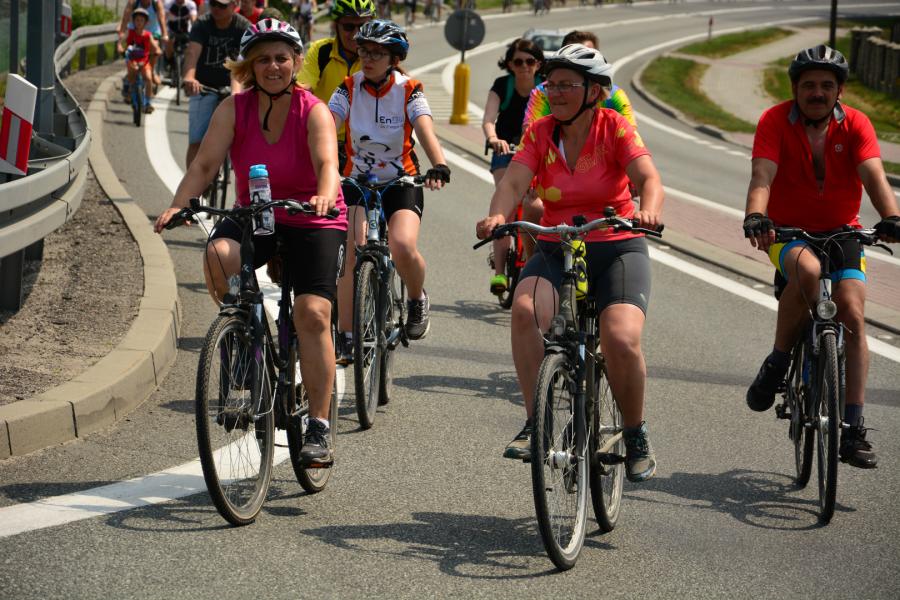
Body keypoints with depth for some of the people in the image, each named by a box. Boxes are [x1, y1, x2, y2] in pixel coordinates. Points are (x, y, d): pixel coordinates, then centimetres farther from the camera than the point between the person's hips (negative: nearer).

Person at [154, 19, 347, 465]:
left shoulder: (313, 112, -13)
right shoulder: (234, 109, -6)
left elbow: (327, 162, -29)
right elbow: (205, 163, -15)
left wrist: (325, 195, -52)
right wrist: (177, 206, -32)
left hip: (314, 222, -2)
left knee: (312, 313, -18)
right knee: (219, 253, -32)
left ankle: (318, 429, -12)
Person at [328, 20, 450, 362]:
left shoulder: (409, 91, -9)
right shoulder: (349, 89, -4)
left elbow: (425, 130, -24)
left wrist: (439, 165, -44)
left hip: (402, 182, -1)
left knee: (403, 247, -27)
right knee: (352, 255, -18)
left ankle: (417, 299, 5)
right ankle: (345, 337, -7)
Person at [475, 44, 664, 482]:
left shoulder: (615, 128, -5)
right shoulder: (540, 133, 2)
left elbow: (647, 177, -19)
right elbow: (513, 181, -12)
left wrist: (648, 212, -43)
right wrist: (496, 216, -35)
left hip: (617, 249, -2)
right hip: (556, 250, 2)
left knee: (621, 340, -25)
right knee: (525, 310, -30)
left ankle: (636, 437, 0)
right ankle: (535, 424, -22)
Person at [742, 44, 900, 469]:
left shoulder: (855, 125, -7)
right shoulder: (775, 122, -11)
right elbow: (762, 175, -25)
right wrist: (755, 216, -45)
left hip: (842, 233, 2)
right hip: (787, 232, -2)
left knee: (852, 314, -17)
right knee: (807, 270, -36)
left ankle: (853, 429, -15)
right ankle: (776, 365, -16)